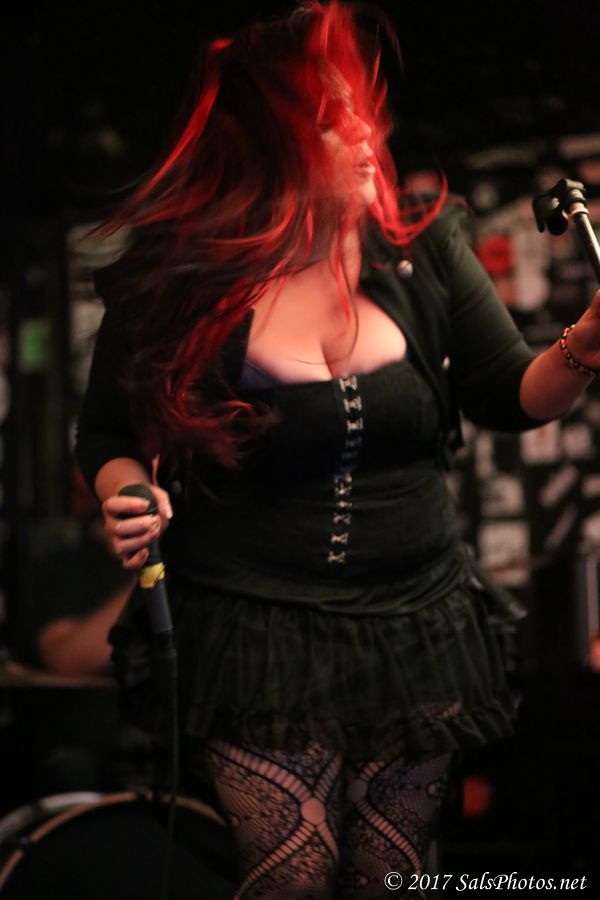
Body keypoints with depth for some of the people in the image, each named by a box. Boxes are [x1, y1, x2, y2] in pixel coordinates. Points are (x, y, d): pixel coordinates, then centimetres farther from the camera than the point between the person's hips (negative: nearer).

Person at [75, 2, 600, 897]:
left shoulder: (423, 247, -2)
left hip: (413, 627, 3)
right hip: (257, 642, -3)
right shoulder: (174, 283, -8)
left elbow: (511, 397, 3)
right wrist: (128, 495, -16)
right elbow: (108, 435, 5)